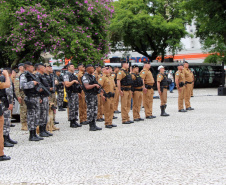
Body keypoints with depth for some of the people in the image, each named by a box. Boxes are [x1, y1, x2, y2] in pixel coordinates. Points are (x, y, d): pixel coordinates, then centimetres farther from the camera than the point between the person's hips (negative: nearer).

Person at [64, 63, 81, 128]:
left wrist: (78, 92, 23)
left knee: (76, 107, 9)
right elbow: (67, 84, -21)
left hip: (75, 93, 9)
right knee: (71, 108, -7)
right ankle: (71, 123, -2)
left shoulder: (74, 75, 18)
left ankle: (75, 121, 15)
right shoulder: (67, 75, -9)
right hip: (71, 93, -9)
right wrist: (73, 81, -18)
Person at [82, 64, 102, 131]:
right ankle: (91, 126, -1)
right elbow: (87, 87, -22)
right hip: (89, 95, -9)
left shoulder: (92, 76, 16)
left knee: (95, 110, 10)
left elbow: (96, 84, 26)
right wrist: (94, 85, -16)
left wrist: (98, 87, 6)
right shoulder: (85, 77, -12)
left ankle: (94, 125, 16)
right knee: (90, 111, -5)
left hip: (94, 95, 9)